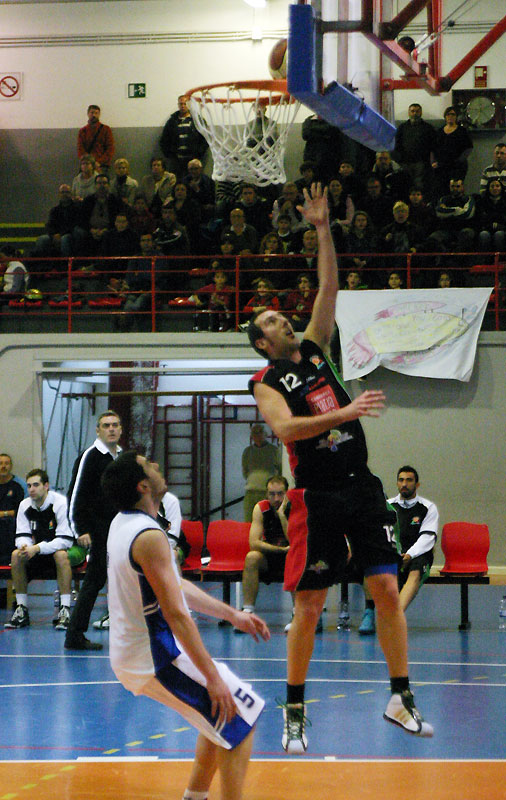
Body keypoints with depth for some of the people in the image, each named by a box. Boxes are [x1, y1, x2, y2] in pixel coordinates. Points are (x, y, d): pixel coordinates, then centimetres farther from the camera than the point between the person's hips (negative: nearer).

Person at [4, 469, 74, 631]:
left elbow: (65, 540, -25)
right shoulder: (25, 505, -2)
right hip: (40, 552, 5)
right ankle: (21, 610, -15)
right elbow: (22, 535, -1)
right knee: (16, 555, -20)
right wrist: (24, 545, -27)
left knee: (61, 555, -38)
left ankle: (65, 610, -37)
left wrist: (38, 548, -35)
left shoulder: (61, 503, -20)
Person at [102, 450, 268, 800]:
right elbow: (176, 614, -24)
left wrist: (232, 614, 16)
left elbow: (176, 586, 17)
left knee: (221, 714, 22)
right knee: (240, 717, -5)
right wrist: (213, 677, -22)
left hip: (128, 655, 10)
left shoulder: (123, 523, 9)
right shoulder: (149, 536, -22)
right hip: (156, 658, -10)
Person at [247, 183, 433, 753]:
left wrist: (323, 229, 3)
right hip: (317, 496, -5)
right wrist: (345, 413, -28)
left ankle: (401, 699, 9)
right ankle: (294, 714, 6)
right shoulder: (267, 384, -1)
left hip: (361, 486, 5)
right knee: (308, 608, -3)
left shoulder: (315, 350, 15)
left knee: (387, 589, 1)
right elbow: (286, 428, -21)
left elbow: (329, 288, 9)